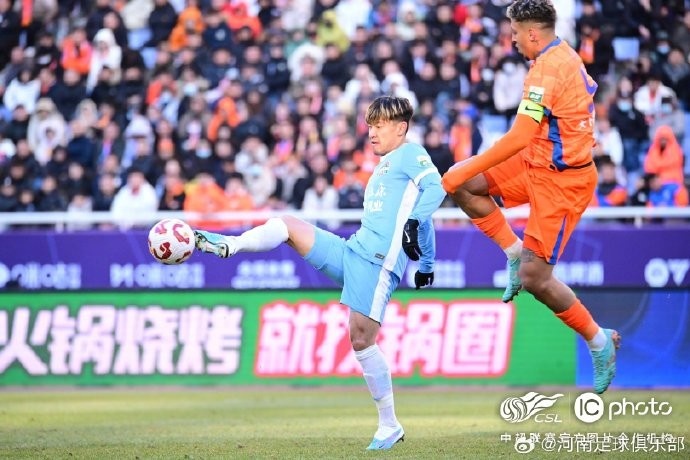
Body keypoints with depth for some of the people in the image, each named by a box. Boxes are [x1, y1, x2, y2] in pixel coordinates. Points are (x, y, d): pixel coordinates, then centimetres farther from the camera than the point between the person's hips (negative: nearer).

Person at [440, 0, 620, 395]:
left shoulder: (548, 69, -23)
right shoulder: (566, 57, 6)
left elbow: (520, 137, -28)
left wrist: (465, 171, -24)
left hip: (560, 179, -10)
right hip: (538, 164, 10)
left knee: (535, 278, -7)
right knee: (465, 184, 2)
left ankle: (599, 341, 8)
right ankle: (515, 252, 8)